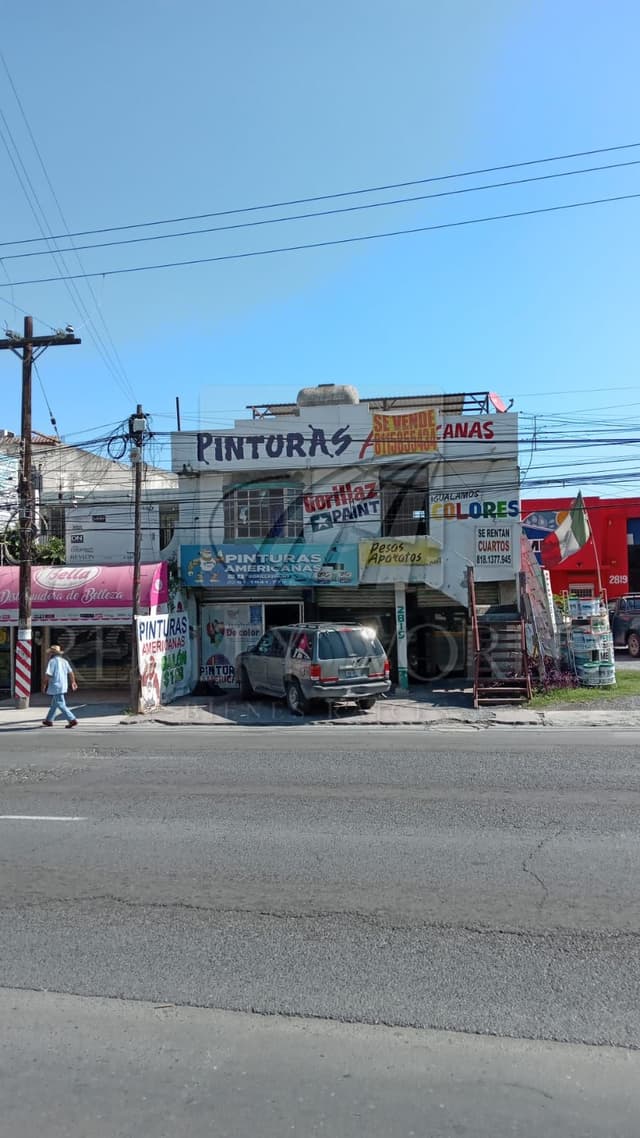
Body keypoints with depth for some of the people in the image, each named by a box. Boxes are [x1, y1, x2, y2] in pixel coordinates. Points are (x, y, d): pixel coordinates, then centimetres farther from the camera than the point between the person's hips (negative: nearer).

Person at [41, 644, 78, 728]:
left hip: (56, 686, -8)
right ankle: (49, 721, 30)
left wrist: (44, 684, -4)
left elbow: (48, 674, -15)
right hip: (63, 686, 8)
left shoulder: (52, 661, -10)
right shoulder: (64, 661, 11)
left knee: (60, 705, -8)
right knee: (54, 704, 20)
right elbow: (70, 672, 7)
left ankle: (72, 720, -16)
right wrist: (73, 682, 12)